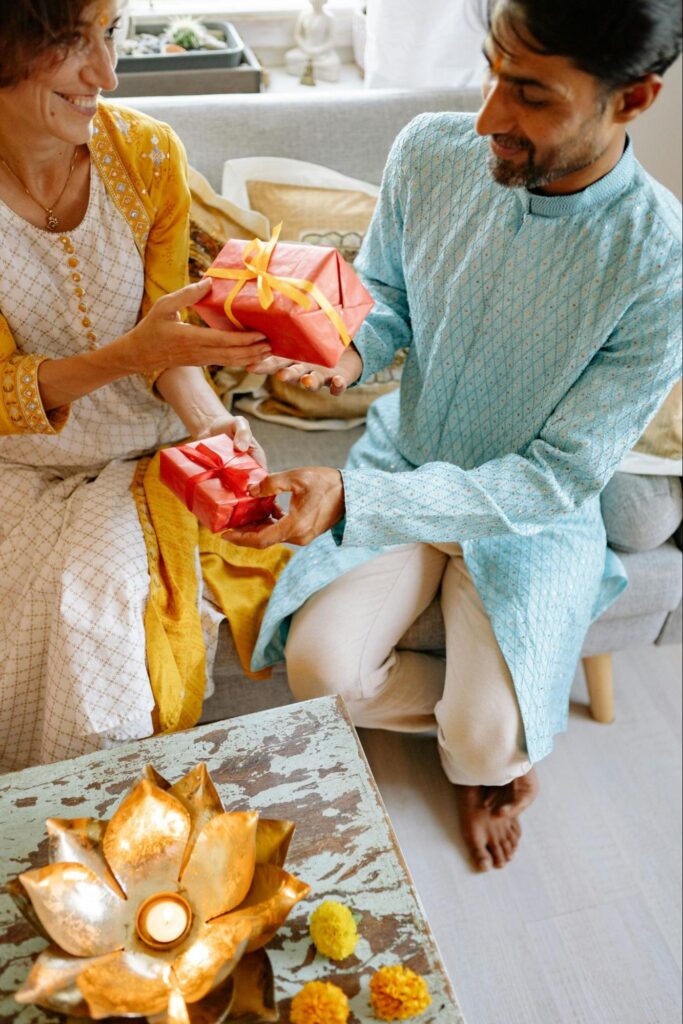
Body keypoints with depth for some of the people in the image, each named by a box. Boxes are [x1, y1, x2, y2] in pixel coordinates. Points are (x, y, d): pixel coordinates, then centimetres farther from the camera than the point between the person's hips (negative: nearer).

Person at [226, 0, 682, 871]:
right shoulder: (431, 152, -14)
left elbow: (558, 478, -24)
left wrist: (352, 498, -35)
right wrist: (350, 350, -23)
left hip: (536, 513, -3)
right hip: (404, 459, 4)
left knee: (487, 743, -17)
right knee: (318, 664, -15)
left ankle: (481, 752, 25)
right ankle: (494, 729, 16)